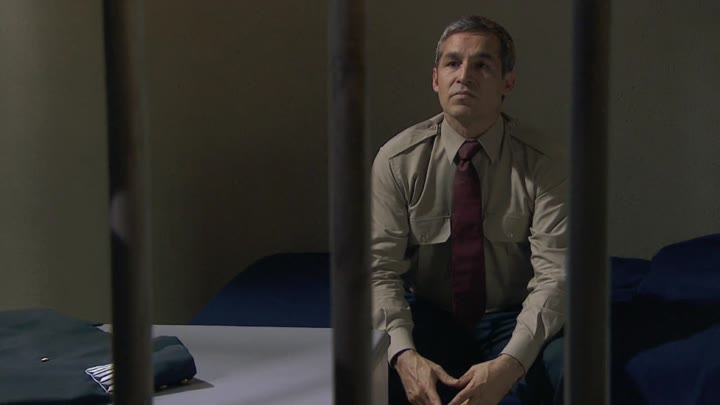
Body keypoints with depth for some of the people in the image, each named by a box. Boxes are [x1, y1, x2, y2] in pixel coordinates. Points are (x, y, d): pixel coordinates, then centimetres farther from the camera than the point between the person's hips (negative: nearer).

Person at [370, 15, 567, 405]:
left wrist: (509, 364, -33)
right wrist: (405, 355, -29)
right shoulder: (397, 160, -6)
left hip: (512, 323, 0)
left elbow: (554, 275, -17)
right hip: (428, 319, 0)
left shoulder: (541, 165, -9)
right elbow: (380, 270, -10)